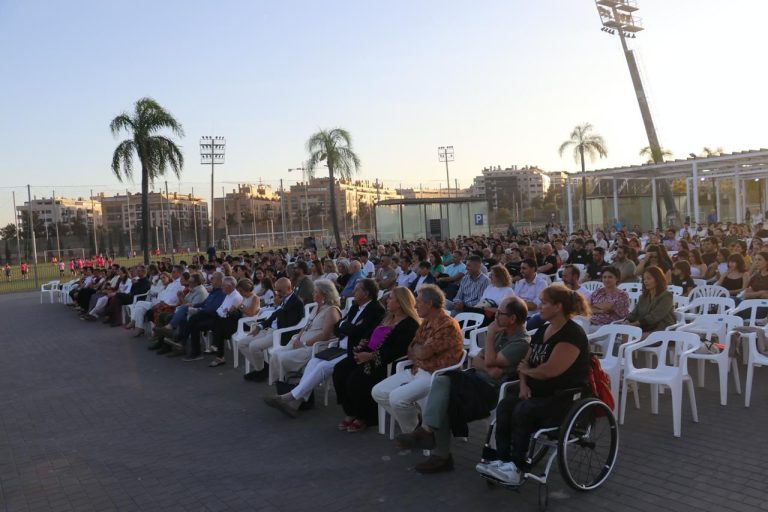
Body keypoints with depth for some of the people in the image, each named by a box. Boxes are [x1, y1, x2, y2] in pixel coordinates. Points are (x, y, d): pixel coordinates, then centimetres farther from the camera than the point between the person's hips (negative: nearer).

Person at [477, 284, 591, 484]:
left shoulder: (572, 334, -14)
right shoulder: (542, 331, 14)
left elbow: (550, 370, -22)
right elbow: (525, 362, 17)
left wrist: (526, 370, -4)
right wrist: (523, 384, -3)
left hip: (565, 396, -8)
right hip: (538, 391, 8)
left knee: (523, 411, -29)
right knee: (505, 406, -18)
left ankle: (516, 467, -17)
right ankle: (503, 461, -18)